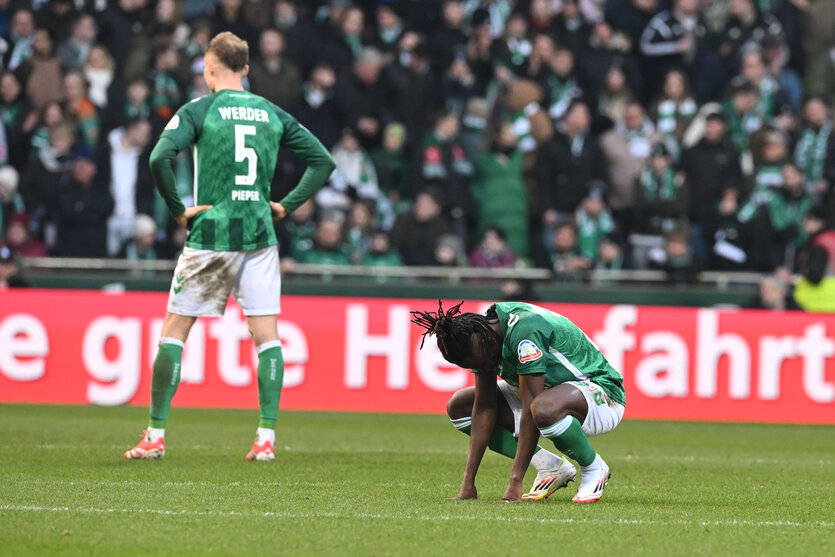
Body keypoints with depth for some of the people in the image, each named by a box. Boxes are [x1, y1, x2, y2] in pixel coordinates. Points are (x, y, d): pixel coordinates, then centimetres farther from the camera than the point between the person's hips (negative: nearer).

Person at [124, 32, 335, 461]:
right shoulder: (272, 114, 9)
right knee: (266, 335, 3)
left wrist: (177, 210, -7)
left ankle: (156, 436, 6)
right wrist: (287, 205, 11)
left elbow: (160, 158, -18)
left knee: (174, 330, 6)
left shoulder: (198, 111, -3)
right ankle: (266, 437, -4)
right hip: (260, 236, 3)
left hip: (209, 235, -3)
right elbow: (323, 161, 10)